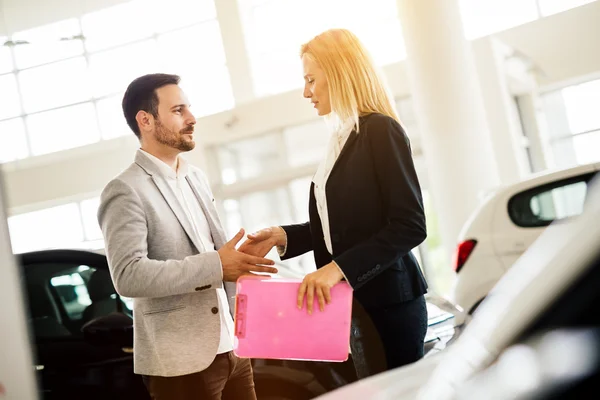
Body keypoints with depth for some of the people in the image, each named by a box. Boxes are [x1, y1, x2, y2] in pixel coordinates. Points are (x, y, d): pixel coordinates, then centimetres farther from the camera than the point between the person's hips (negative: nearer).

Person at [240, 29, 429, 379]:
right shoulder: (343, 139, 13)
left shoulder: (381, 130, -12)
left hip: (389, 301, -8)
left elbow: (411, 225, -19)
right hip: (356, 302, 8)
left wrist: (340, 268, -24)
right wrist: (283, 236, 2)